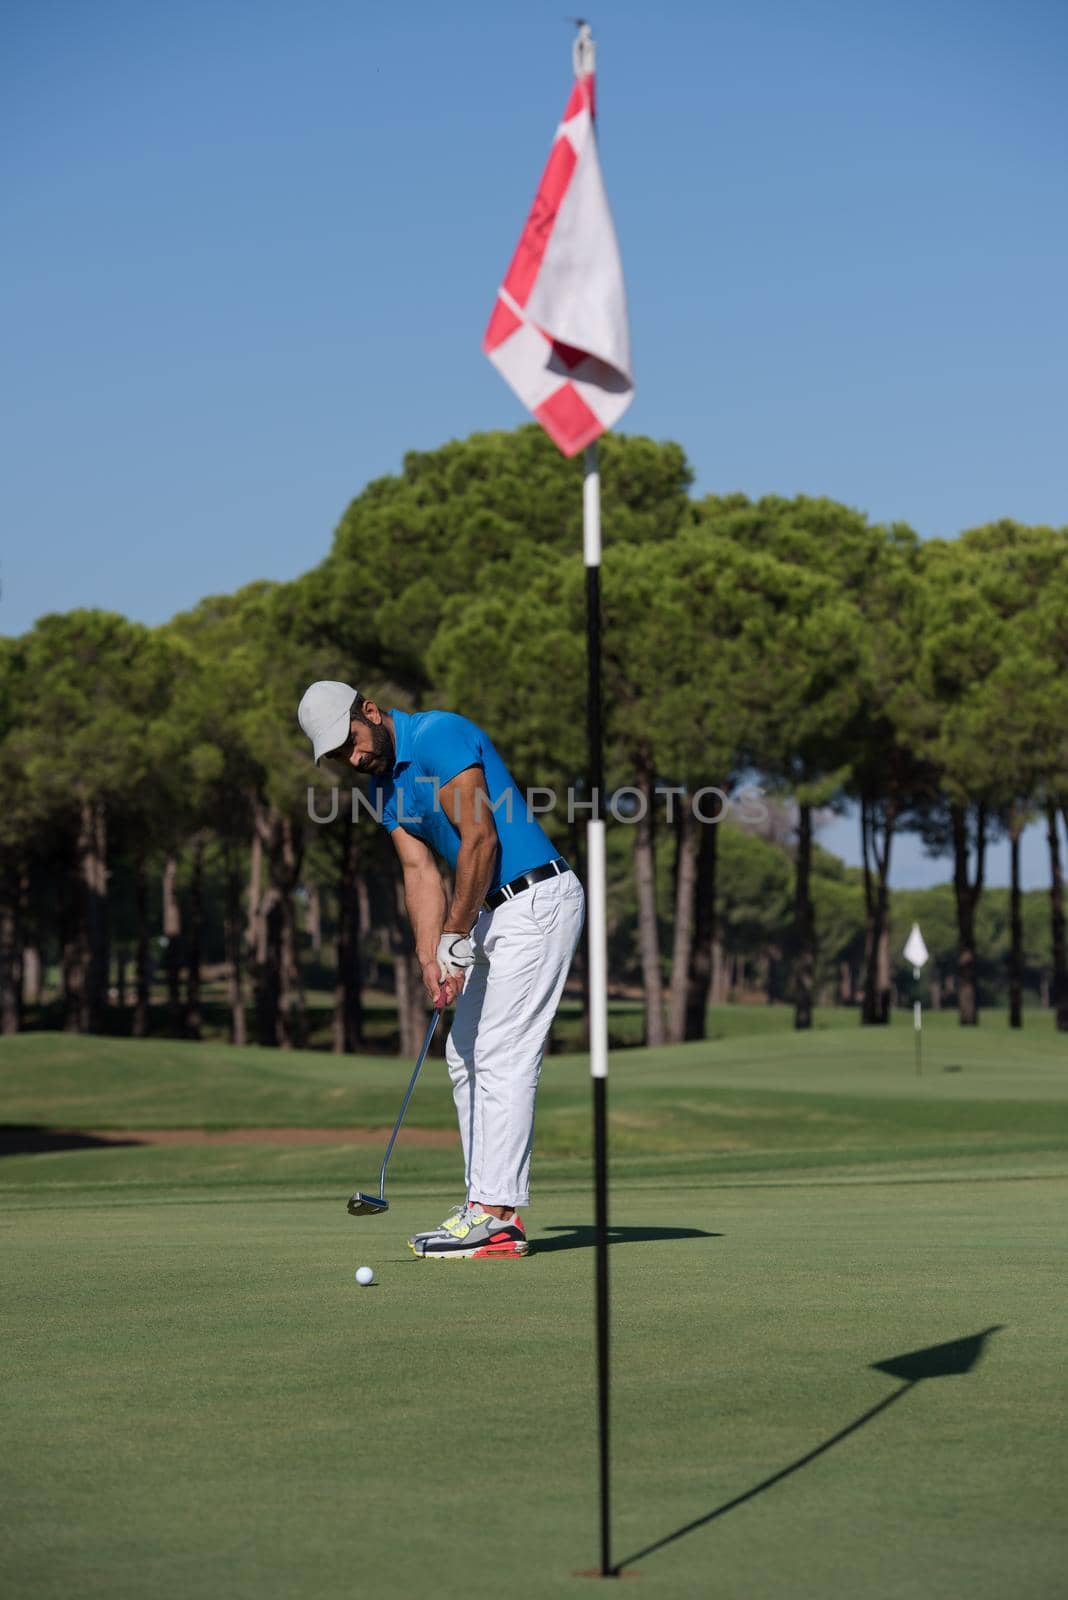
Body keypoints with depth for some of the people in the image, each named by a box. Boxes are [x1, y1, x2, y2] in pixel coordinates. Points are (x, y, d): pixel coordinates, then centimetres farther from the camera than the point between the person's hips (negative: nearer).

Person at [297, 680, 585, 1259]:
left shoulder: (439, 737, -16)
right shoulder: (385, 786, 11)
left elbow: (481, 840, -21)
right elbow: (420, 871, 4)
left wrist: (456, 939, -16)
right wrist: (429, 960, -10)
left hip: (536, 900, -10)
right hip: (495, 912, 10)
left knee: (502, 1057, -12)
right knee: (466, 1054, 10)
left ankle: (495, 1213, -11)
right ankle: (491, 1204, 12)